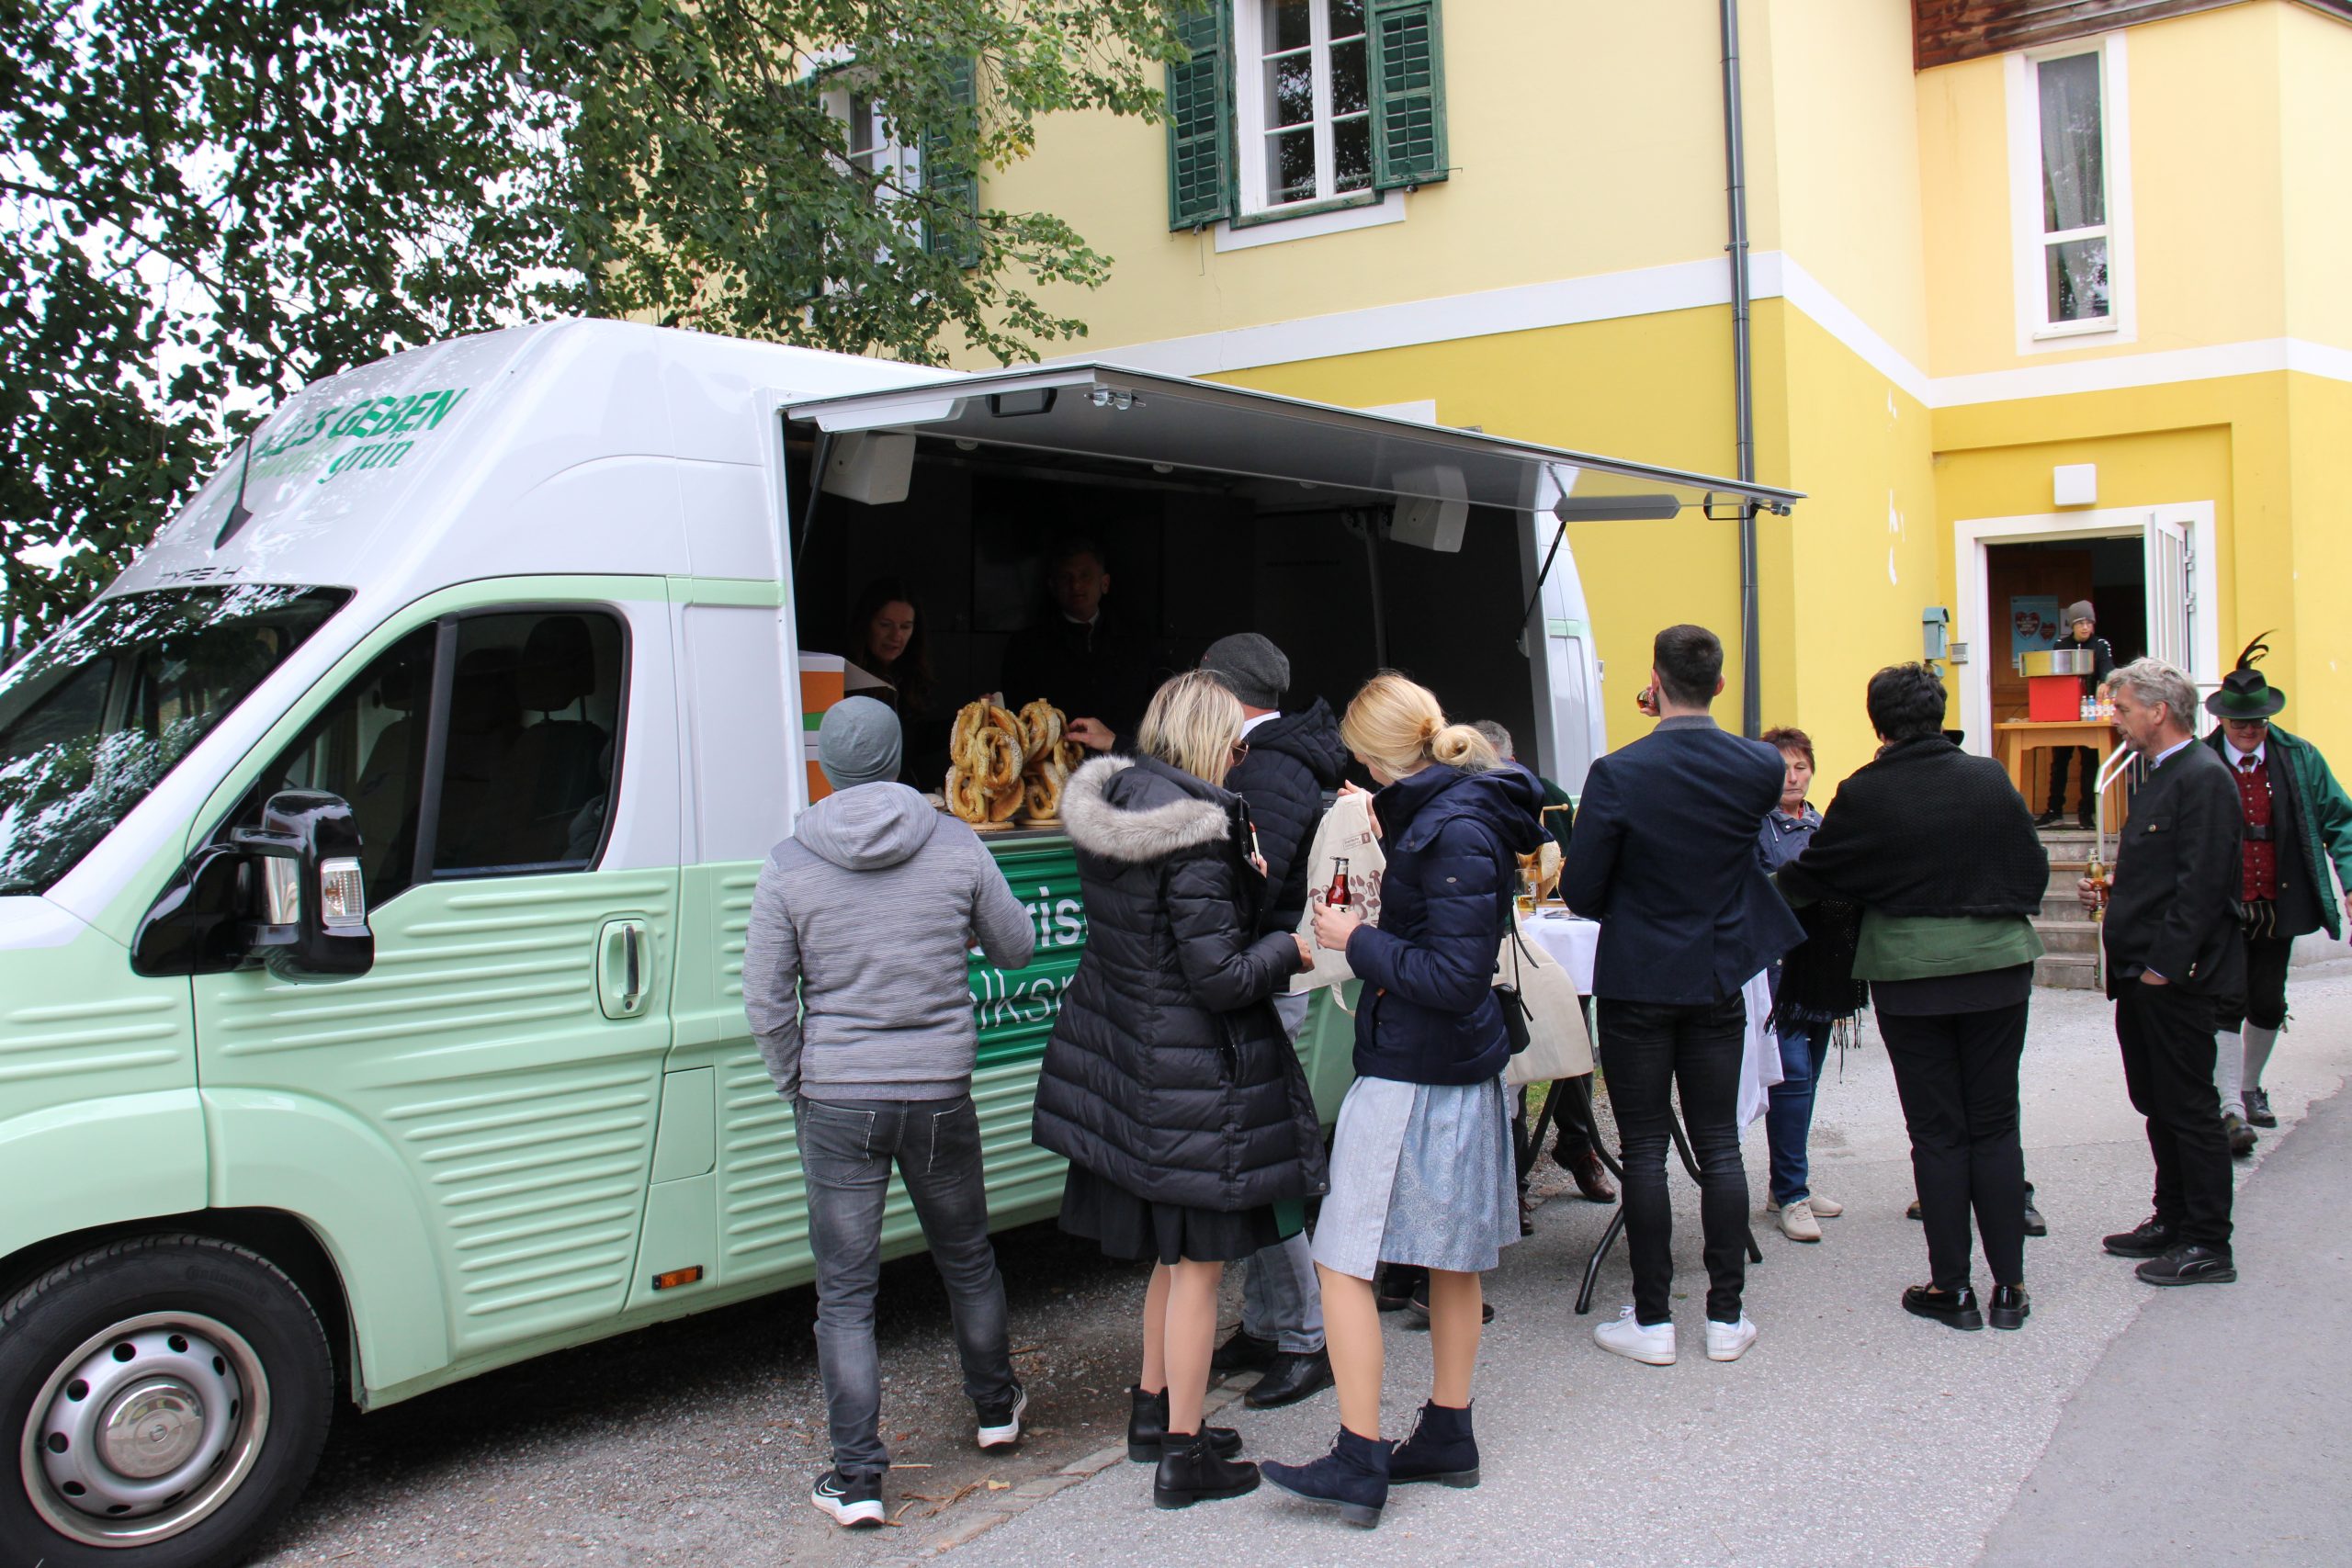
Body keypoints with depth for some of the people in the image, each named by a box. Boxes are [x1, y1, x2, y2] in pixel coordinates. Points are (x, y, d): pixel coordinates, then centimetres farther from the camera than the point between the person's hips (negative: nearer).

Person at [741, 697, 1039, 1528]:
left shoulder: (788, 866, -7)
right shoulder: (955, 845, -5)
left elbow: (768, 1005, -6)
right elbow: (1015, 947, 7)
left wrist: (798, 1088, 8)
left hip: (838, 1105, -1)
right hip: (940, 1095, 2)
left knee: (845, 1293, 8)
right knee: (967, 1259, 23)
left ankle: (856, 1479, 11)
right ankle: (996, 1409, 41)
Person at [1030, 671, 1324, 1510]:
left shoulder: (1110, 811, 5)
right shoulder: (1195, 835, -23)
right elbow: (1221, 977, -23)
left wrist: (1246, 880, 8)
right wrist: (1294, 945, -8)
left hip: (1125, 1058, 9)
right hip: (1191, 1076, -9)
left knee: (1175, 1250, 23)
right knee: (1199, 1259, 4)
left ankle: (1152, 1410, 37)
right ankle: (1184, 1456, 16)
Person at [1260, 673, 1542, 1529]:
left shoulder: (1454, 832, -20)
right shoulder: (1448, 810, 8)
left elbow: (1454, 978, -23)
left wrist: (1358, 941, -14)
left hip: (1412, 1075, -10)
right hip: (1460, 1070, 10)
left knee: (1343, 1261, -3)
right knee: (1451, 1259, 18)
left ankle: (1360, 1463, 4)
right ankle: (1447, 1436, 30)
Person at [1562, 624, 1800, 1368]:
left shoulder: (1617, 774, -17)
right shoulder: (1760, 768, -6)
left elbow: (1581, 892, -12)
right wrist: (1679, 720, 14)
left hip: (1636, 984, -3)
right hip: (1719, 981, 3)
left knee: (1644, 1151, 4)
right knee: (1719, 1145, 10)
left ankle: (1652, 1320, 11)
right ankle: (1726, 1315, 16)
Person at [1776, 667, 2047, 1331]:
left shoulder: (1864, 795, -9)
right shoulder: (1990, 778, 0)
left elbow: (1814, 875, 2)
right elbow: (2034, 867, 8)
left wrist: (1768, 887, 22)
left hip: (1910, 974, -3)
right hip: (1997, 967, 3)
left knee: (1937, 1132, 5)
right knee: (1995, 1125, 10)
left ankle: (1952, 1288, 10)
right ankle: (2009, 1285, 14)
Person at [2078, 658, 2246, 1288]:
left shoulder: (2204, 777, -15)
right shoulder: (2161, 775, 16)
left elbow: (2202, 883, -22)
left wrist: (2165, 965, -22)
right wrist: (2112, 892, 8)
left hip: (2179, 977, -10)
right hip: (2145, 975, 10)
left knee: (2189, 1108, -2)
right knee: (2158, 1105, 16)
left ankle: (2209, 1246, 6)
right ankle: (2172, 1220, 27)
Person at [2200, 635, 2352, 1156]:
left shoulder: (2299, 757, 1)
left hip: (2278, 907, 4)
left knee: (2268, 1006, 13)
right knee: (2227, 1006, -6)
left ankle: (2250, 1089, 33)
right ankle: (2231, 1110, -6)